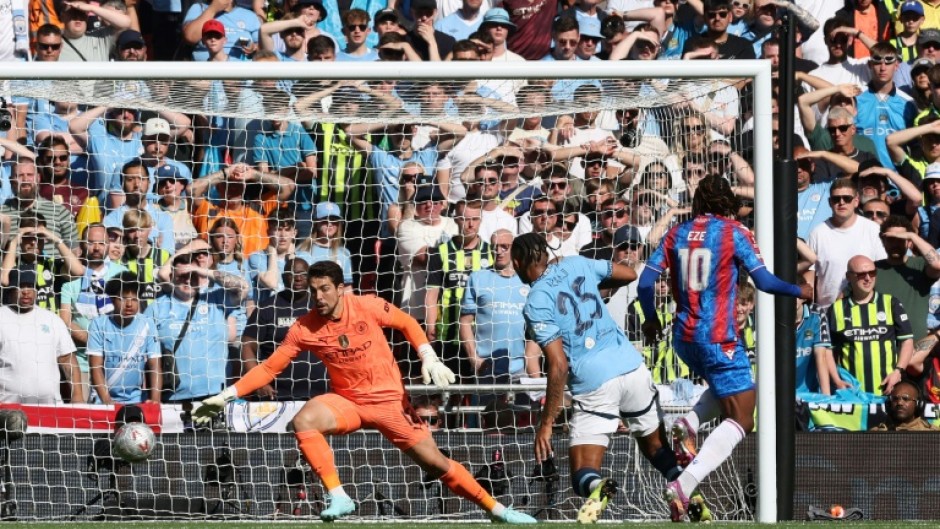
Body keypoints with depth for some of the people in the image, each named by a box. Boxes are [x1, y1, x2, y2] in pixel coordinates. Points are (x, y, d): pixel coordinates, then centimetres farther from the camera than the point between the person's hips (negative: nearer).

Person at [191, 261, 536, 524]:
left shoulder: (368, 307, -13)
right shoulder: (304, 329, -10)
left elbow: (407, 324, 4)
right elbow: (269, 368, -5)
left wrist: (429, 359, -7)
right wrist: (226, 396, -11)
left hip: (389, 399, -1)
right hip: (346, 402, 1)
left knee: (435, 463, -2)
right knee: (303, 421, -30)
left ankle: (496, 509, 14)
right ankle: (337, 497, -27)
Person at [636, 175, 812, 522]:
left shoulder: (677, 234, 7)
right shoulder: (734, 233, -5)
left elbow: (645, 282, 5)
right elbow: (765, 282, -8)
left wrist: (651, 319, 22)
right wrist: (801, 292, 9)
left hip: (684, 336, 6)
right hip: (718, 338, -6)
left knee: (725, 385, 32)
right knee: (740, 420, -4)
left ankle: (689, 423, 3)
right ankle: (684, 485, -23)